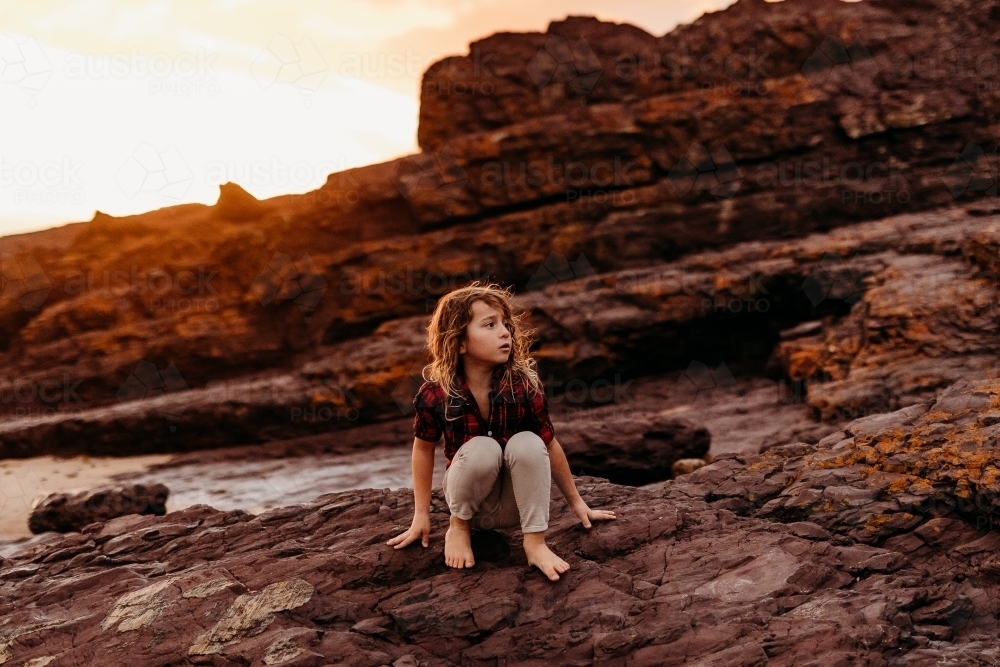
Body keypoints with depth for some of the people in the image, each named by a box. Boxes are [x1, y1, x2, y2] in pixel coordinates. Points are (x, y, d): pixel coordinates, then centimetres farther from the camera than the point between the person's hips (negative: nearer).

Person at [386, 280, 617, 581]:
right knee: (482, 449, -31)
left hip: (515, 505, 1)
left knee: (527, 442, -28)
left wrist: (577, 503, 5)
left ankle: (535, 542, -18)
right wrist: (421, 515, 2)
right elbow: (423, 448, -2)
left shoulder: (524, 386, -16)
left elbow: (549, 445, -4)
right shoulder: (435, 394, -18)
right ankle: (459, 526, -4)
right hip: (471, 500, -1)